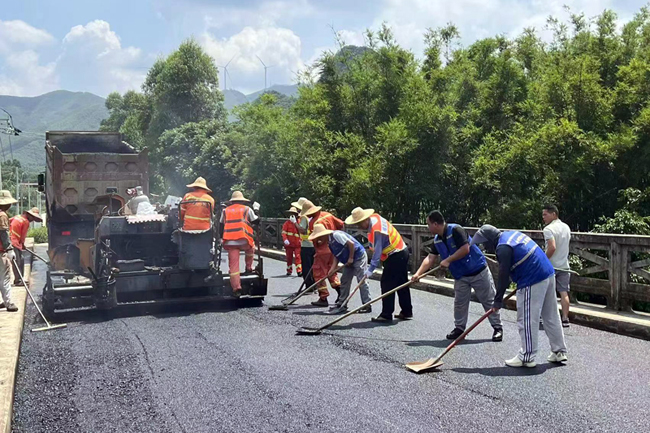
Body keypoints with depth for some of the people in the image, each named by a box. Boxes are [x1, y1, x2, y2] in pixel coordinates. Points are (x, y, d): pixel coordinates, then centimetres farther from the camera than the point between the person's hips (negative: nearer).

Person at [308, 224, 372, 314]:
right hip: (349, 262, 10)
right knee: (344, 280, 13)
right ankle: (341, 303, 21)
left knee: (361, 280, -10)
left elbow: (351, 243, -24)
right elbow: (337, 256, 9)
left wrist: (350, 258, -18)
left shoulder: (336, 235, -21)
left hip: (359, 256, -10)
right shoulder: (330, 242, 9)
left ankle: (367, 305, -8)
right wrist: (332, 269, -3)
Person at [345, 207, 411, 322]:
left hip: (396, 256, -10)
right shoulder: (375, 217, 3)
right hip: (402, 252, 10)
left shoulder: (377, 230, -26)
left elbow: (377, 251, -25)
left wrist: (371, 269, -23)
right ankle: (407, 312, 20)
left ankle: (386, 315, -6)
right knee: (402, 283, 14)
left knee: (387, 284, -7)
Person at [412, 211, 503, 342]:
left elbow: (465, 249, -28)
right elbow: (430, 258, 0)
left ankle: (497, 328, 13)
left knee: (489, 301, 3)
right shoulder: (437, 241, 3)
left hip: (478, 271, -7)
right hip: (460, 276, 7)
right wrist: (418, 273, -12)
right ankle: (459, 328, 22)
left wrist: (448, 260, -22)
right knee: (459, 303, 8)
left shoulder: (455, 230, -21)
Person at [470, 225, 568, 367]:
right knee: (551, 316, 16)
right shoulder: (512, 234, 15)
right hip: (548, 274, 10)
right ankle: (559, 351, 25)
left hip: (532, 282, -10)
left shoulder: (503, 248, -14)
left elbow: (503, 276, -12)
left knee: (527, 320, -1)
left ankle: (527, 357, 5)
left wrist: (498, 300, -4)